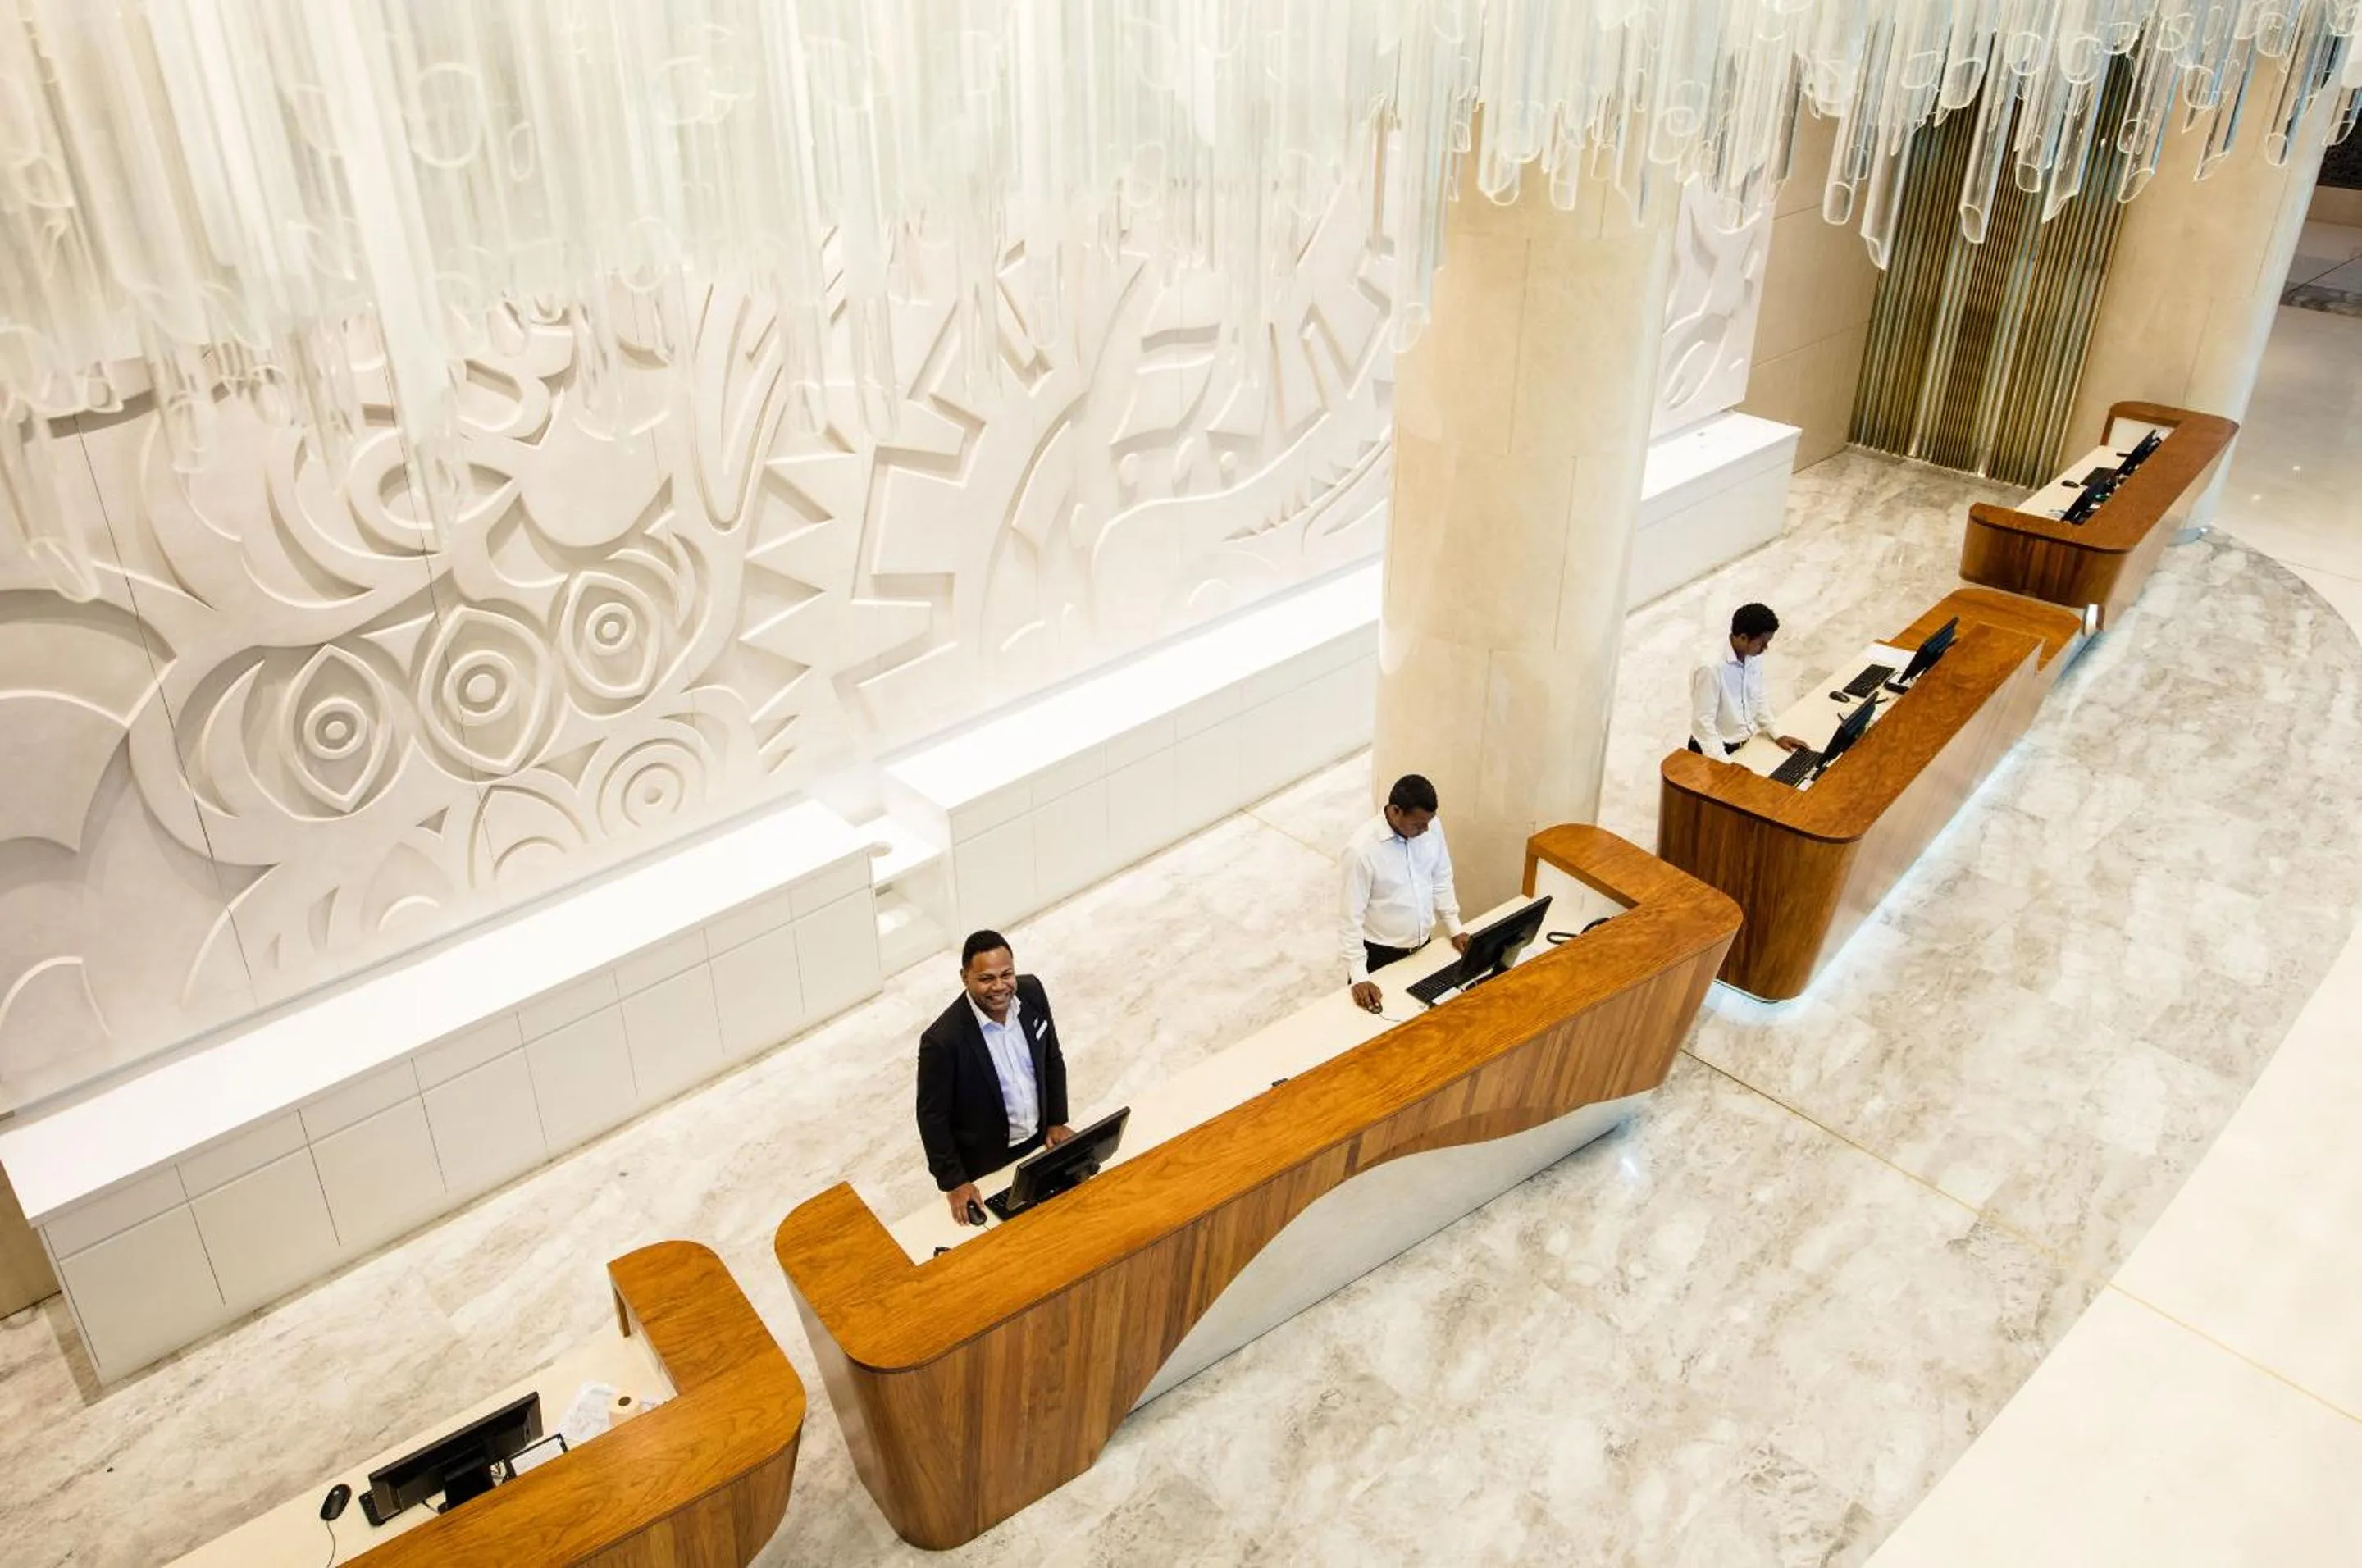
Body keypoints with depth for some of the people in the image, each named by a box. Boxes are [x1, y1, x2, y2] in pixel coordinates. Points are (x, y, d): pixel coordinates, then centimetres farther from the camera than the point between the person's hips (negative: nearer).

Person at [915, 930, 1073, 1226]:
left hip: (1040, 1141, 5)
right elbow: (932, 1116, -18)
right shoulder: (943, 1040, -31)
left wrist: (1057, 1121, 3)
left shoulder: (1031, 992, -15)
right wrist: (953, 1182, -14)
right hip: (986, 1166, -5)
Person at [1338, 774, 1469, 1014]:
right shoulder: (1362, 849, -28)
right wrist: (1359, 976, -23)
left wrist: (1455, 929, 5)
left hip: (1421, 944, 5)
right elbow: (1352, 916, -22)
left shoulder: (1431, 827, -12)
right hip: (1380, 952, -5)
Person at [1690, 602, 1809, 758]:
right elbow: (1702, 723, -24)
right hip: (1721, 749, -6)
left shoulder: (1754, 658, -2)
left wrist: (1778, 735, 4)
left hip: (1749, 743, 6)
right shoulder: (1711, 668, -24)